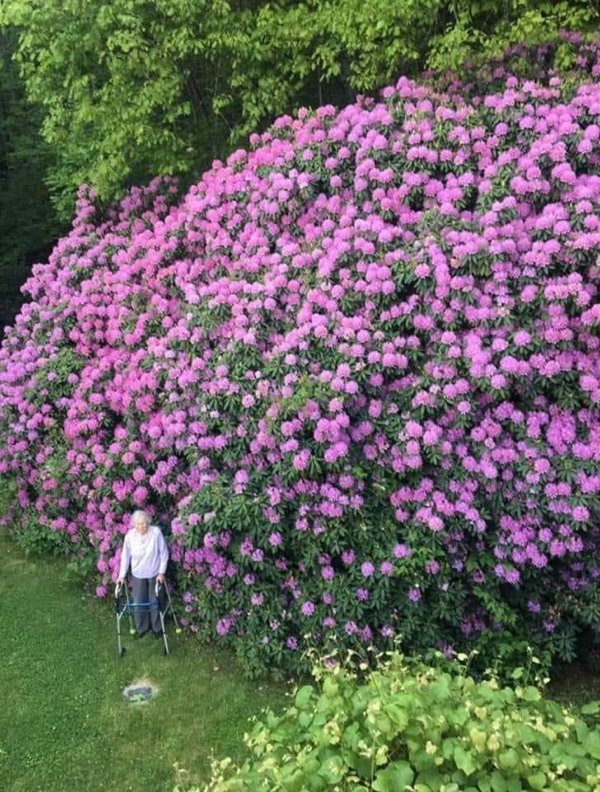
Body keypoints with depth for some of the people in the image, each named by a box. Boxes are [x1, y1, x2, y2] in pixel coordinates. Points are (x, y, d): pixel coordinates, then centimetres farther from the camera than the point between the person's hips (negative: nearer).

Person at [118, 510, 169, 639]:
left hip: (154, 574, -1)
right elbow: (125, 556, -6)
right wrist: (122, 575, -7)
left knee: (155, 602, 12)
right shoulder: (130, 535, -18)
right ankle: (142, 628, 35)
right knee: (138, 603, 12)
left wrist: (161, 572, -14)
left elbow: (164, 553, -14)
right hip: (137, 575, 2)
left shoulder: (156, 532, -24)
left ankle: (157, 628, 35)